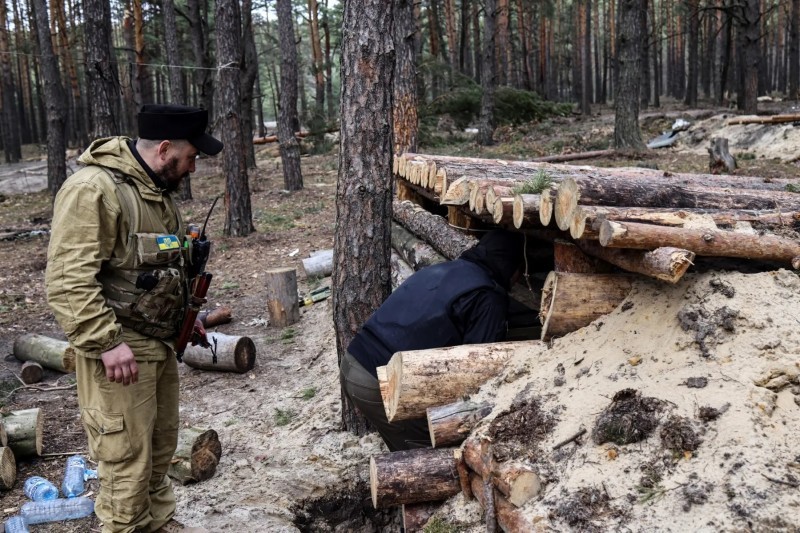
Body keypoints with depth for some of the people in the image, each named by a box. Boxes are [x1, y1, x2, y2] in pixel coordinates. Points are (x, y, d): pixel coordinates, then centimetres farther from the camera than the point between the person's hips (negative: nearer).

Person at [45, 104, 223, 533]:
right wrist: (107, 341, -27)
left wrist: (184, 316, 17)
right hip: (118, 352, -9)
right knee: (127, 458, 0)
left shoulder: (156, 188, 11)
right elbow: (68, 280, -24)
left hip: (160, 344, 9)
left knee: (161, 447, 19)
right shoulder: (93, 189, -19)